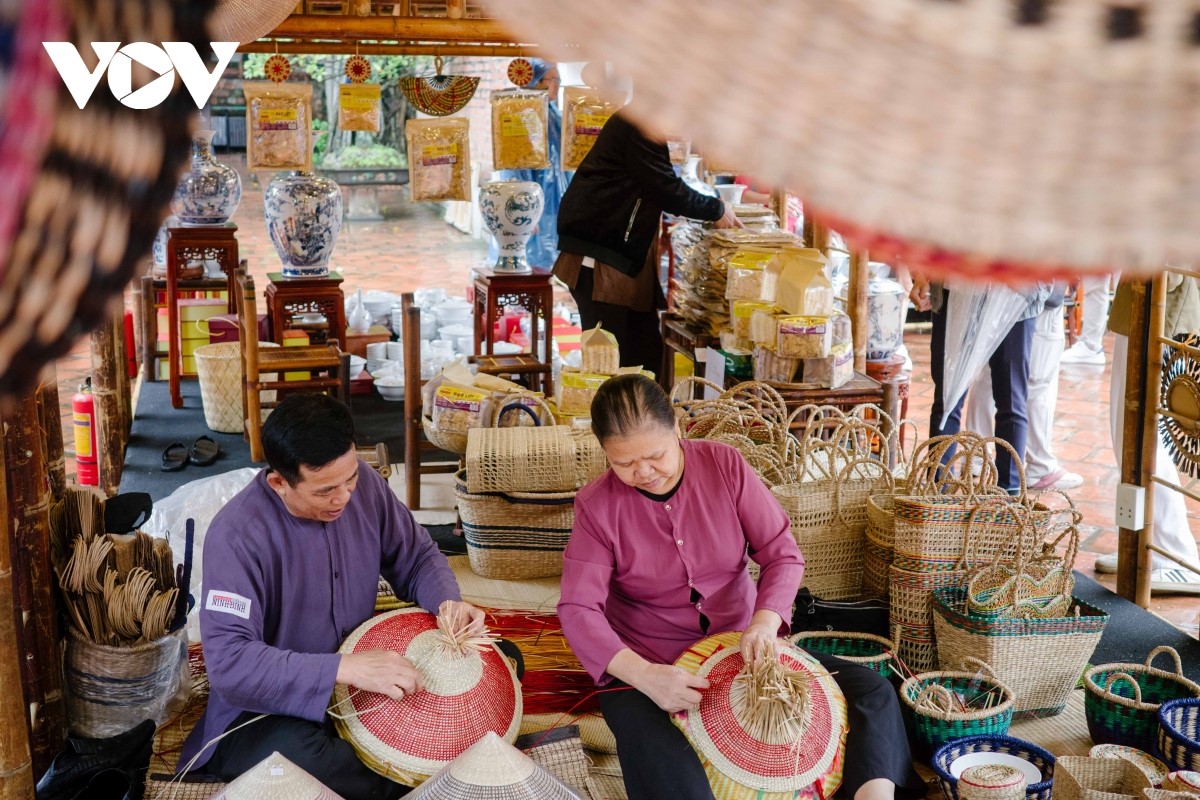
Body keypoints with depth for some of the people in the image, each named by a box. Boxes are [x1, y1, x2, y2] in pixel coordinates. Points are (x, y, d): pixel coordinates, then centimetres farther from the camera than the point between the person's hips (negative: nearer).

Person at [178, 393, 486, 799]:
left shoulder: (362, 483, -9)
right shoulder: (238, 533, -26)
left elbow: (417, 557, 5)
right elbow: (229, 662, -33)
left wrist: (447, 601, -18)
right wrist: (346, 668, -39)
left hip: (365, 670, 6)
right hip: (271, 706, -5)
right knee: (297, 756, -39)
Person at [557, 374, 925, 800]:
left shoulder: (725, 465, -7)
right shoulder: (597, 505, -11)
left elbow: (783, 554, -6)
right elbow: (579, 611, -17)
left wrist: (765, 622, -28)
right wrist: (645, 676, -34)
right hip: (644, 667, -3)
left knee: (872, 691, -10)